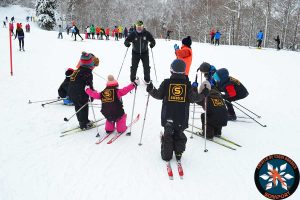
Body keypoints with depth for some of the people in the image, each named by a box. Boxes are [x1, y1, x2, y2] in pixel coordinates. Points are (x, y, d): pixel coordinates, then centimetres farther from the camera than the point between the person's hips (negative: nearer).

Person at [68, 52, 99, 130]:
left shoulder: (77, 70, 10)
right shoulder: (88, 74, -15)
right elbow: (90, 85, -14)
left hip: (71, 92, 8)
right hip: (80, 94, -8)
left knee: (78, 107, 20)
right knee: (84, 108, 8)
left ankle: (82, 121, 35)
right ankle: (84, 124, 15)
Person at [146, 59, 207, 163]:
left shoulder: (166, 82, -5)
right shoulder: (187, 84, -4)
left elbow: (158, 95, 0)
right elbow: (193, 98, -8)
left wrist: (151, 90, 17)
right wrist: (203, 94, 9)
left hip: (168, 115, 0)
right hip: (182, 117, 1)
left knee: (168, 133, 11)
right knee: (179, 134, 18)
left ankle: (166, 155, 15)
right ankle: (178, 153, 19)